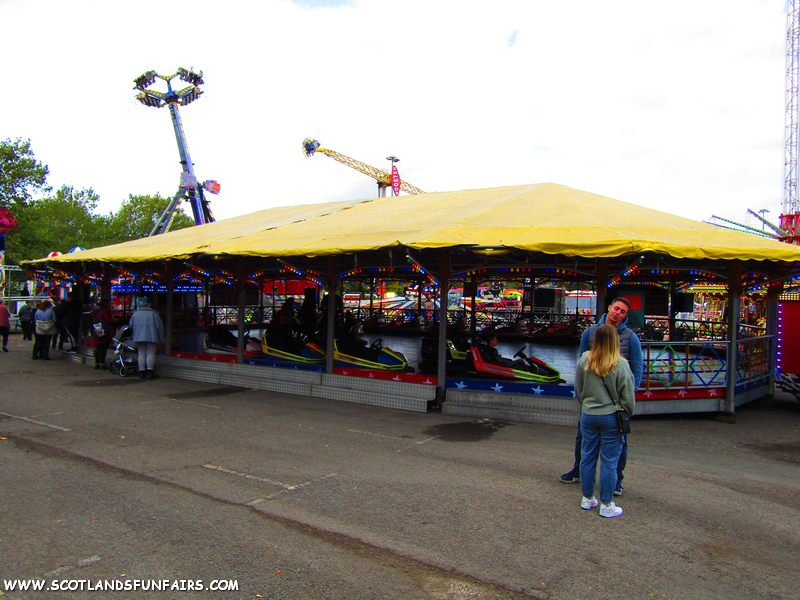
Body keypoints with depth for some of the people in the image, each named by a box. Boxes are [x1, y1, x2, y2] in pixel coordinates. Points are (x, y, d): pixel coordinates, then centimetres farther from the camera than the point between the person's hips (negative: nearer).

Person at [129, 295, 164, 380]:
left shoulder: (135, 313, 11)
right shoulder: (153, 313, -2)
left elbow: (131, 326, 19)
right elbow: (159, 326, -2)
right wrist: (161, 339, 5)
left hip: (138, 337, 5)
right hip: (151, 337, -5)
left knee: (141, 354, 7)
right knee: (150, 354, -4)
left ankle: (141, 373, 7)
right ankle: (149, 372, -6)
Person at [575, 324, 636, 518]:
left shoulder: (583, 361, -6)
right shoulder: (621, 365, -15)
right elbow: (628, 397, -7)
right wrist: (627, 414, 10)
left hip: (588, 416, 3)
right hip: (611, 417, -3)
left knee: (588, 457, 14)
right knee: (609, 461, 6)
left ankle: (587, 498, 26)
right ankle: (606, 505, 14)